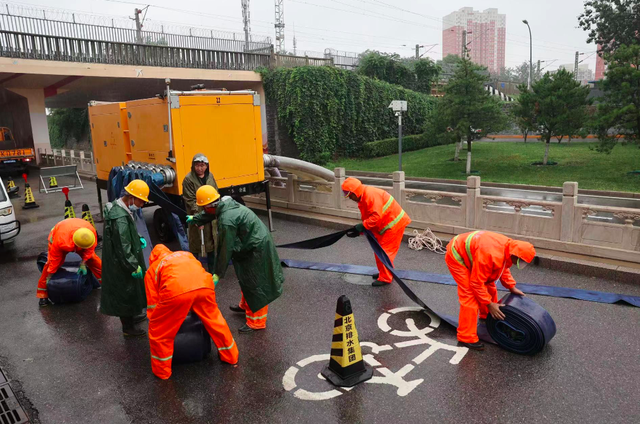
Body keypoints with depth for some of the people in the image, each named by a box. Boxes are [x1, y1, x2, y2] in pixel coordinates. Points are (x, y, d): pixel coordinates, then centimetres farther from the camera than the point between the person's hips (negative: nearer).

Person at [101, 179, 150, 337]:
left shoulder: (118, 207, 2)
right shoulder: (121, 218, -31)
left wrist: (138, 239, 4)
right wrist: (135, 267, -21)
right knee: (126, 293, 7)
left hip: (119, 262, 10)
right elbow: (123, 249, -29)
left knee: (130, 291, 26)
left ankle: (131, 316, 46)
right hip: (121, 265, -10)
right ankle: (128, 326, 25)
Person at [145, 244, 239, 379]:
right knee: (214, 319, 27)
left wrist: (155, 320, 41)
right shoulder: (186, 254, 39)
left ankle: (162, 371, 32)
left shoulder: (152, 269, 29)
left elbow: (152, 304, 26)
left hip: (177, 290, -4)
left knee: (159, 331, 20)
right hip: (205, 285, 4)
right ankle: (230, 356, 41)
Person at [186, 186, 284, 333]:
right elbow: (210, 214, 23)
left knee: (254, 284, 0)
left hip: (257, 249, -10)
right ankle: (246, 306, 47)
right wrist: (194, 219, 42)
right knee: (245, 278, 26)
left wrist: (218, 274, -12)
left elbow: (225, 249, -22)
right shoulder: (225, 204, -1)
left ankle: (256, 322, 13)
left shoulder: (226, 221, -30)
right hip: (253, 244, 10)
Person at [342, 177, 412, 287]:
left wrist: (363, 226, -26)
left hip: (394, 223, -11)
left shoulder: (371, 195, -24)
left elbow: (376, 216, -31)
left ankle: (385, 278, 3)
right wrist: (359, 230, -1)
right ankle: (385, 273, 32)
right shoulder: (362, 197, 10)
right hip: (386, 224, 11)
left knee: (384, 251, -6)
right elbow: (367, 218, 12)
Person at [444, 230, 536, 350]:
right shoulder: (491, 255, -37)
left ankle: (487, 317, 37)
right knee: (470, 296, -13)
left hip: (469, 254, 9)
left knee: (489, 287, 14)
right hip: (457, 257, -9)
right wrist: (489, 304, -20)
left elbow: (504, 269, 12)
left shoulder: (508, 246, -11)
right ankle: (466, 337, -5)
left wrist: (512, 287, 5)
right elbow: (476, 283, -28)